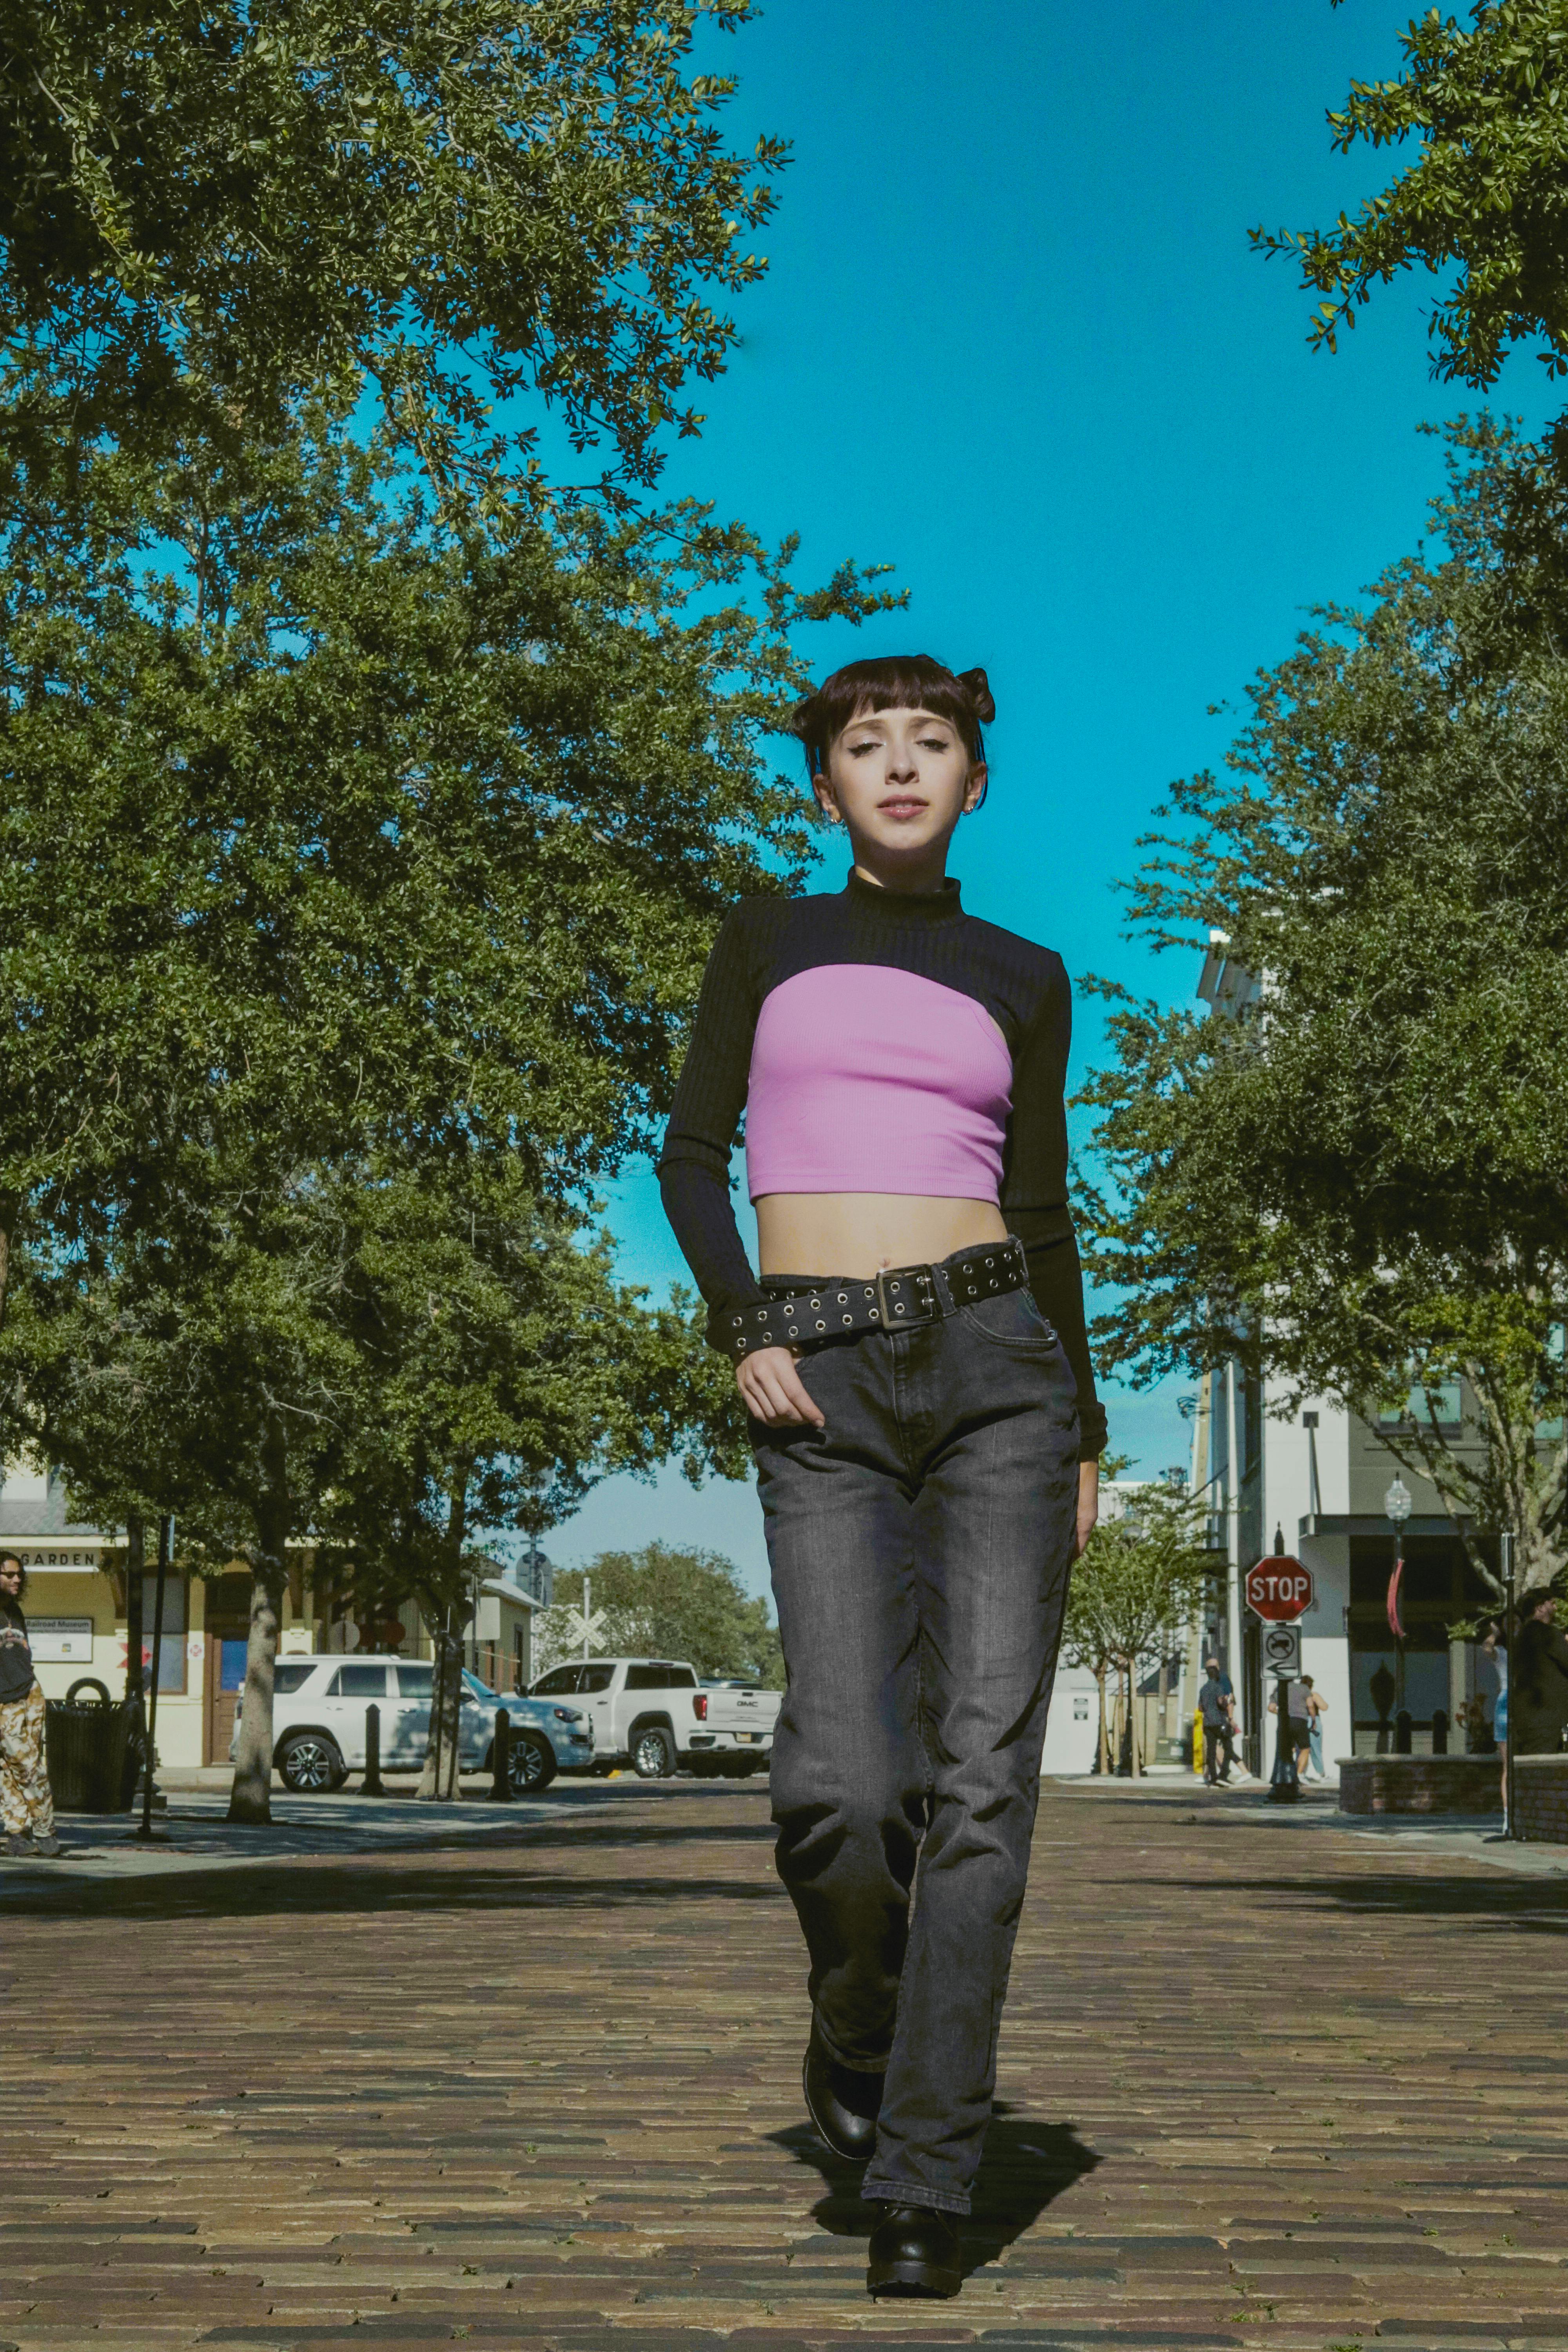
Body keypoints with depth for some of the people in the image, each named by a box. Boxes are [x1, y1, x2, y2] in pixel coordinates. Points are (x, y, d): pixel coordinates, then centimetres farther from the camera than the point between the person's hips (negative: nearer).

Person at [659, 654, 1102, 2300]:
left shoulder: (1021, 980, 14)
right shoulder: (768, 938, 13)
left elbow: (1041, 1209, 16)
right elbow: (692, 1154, 9)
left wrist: (1084, 1433, 12)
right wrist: (743, 1333, -7)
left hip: (998, 1365, 1)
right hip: (824, 1392, -1)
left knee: (981, 1771, -9)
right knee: (845, 1785, -15)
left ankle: (922, 2176, -1)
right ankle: (857, 2024, 18)